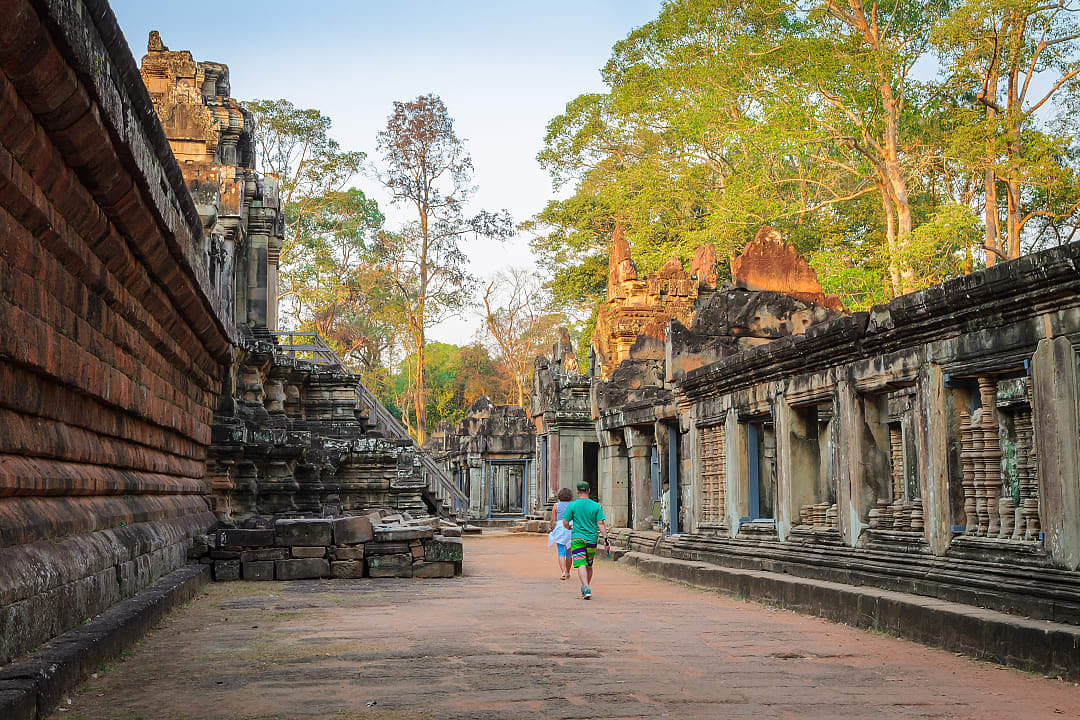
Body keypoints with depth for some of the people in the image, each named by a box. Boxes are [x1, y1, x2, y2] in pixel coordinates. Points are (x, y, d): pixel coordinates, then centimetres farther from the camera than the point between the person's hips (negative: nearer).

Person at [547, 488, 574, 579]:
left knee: (561, 553, -4)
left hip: (560, 529, -2)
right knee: (569, 553, 16)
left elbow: (553, 520, 1)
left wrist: (551, 528, 19)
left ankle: (563, 572, -23)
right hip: (571, 530, 2)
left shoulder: (556, 505, 1)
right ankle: (567, 572, 28)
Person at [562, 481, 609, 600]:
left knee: (581, 565, -8)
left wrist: (569, 528, 20)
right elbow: (601, 524, -5)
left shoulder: (572, 505, -4)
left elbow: (565, 522, -3)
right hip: (592, 539, 2)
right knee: (589, 565, 17)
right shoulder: (596, 506, 1)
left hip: (577, 537, -2)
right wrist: (606, 540, -4)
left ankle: (586, 588, -25)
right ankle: (585, 589, 28)